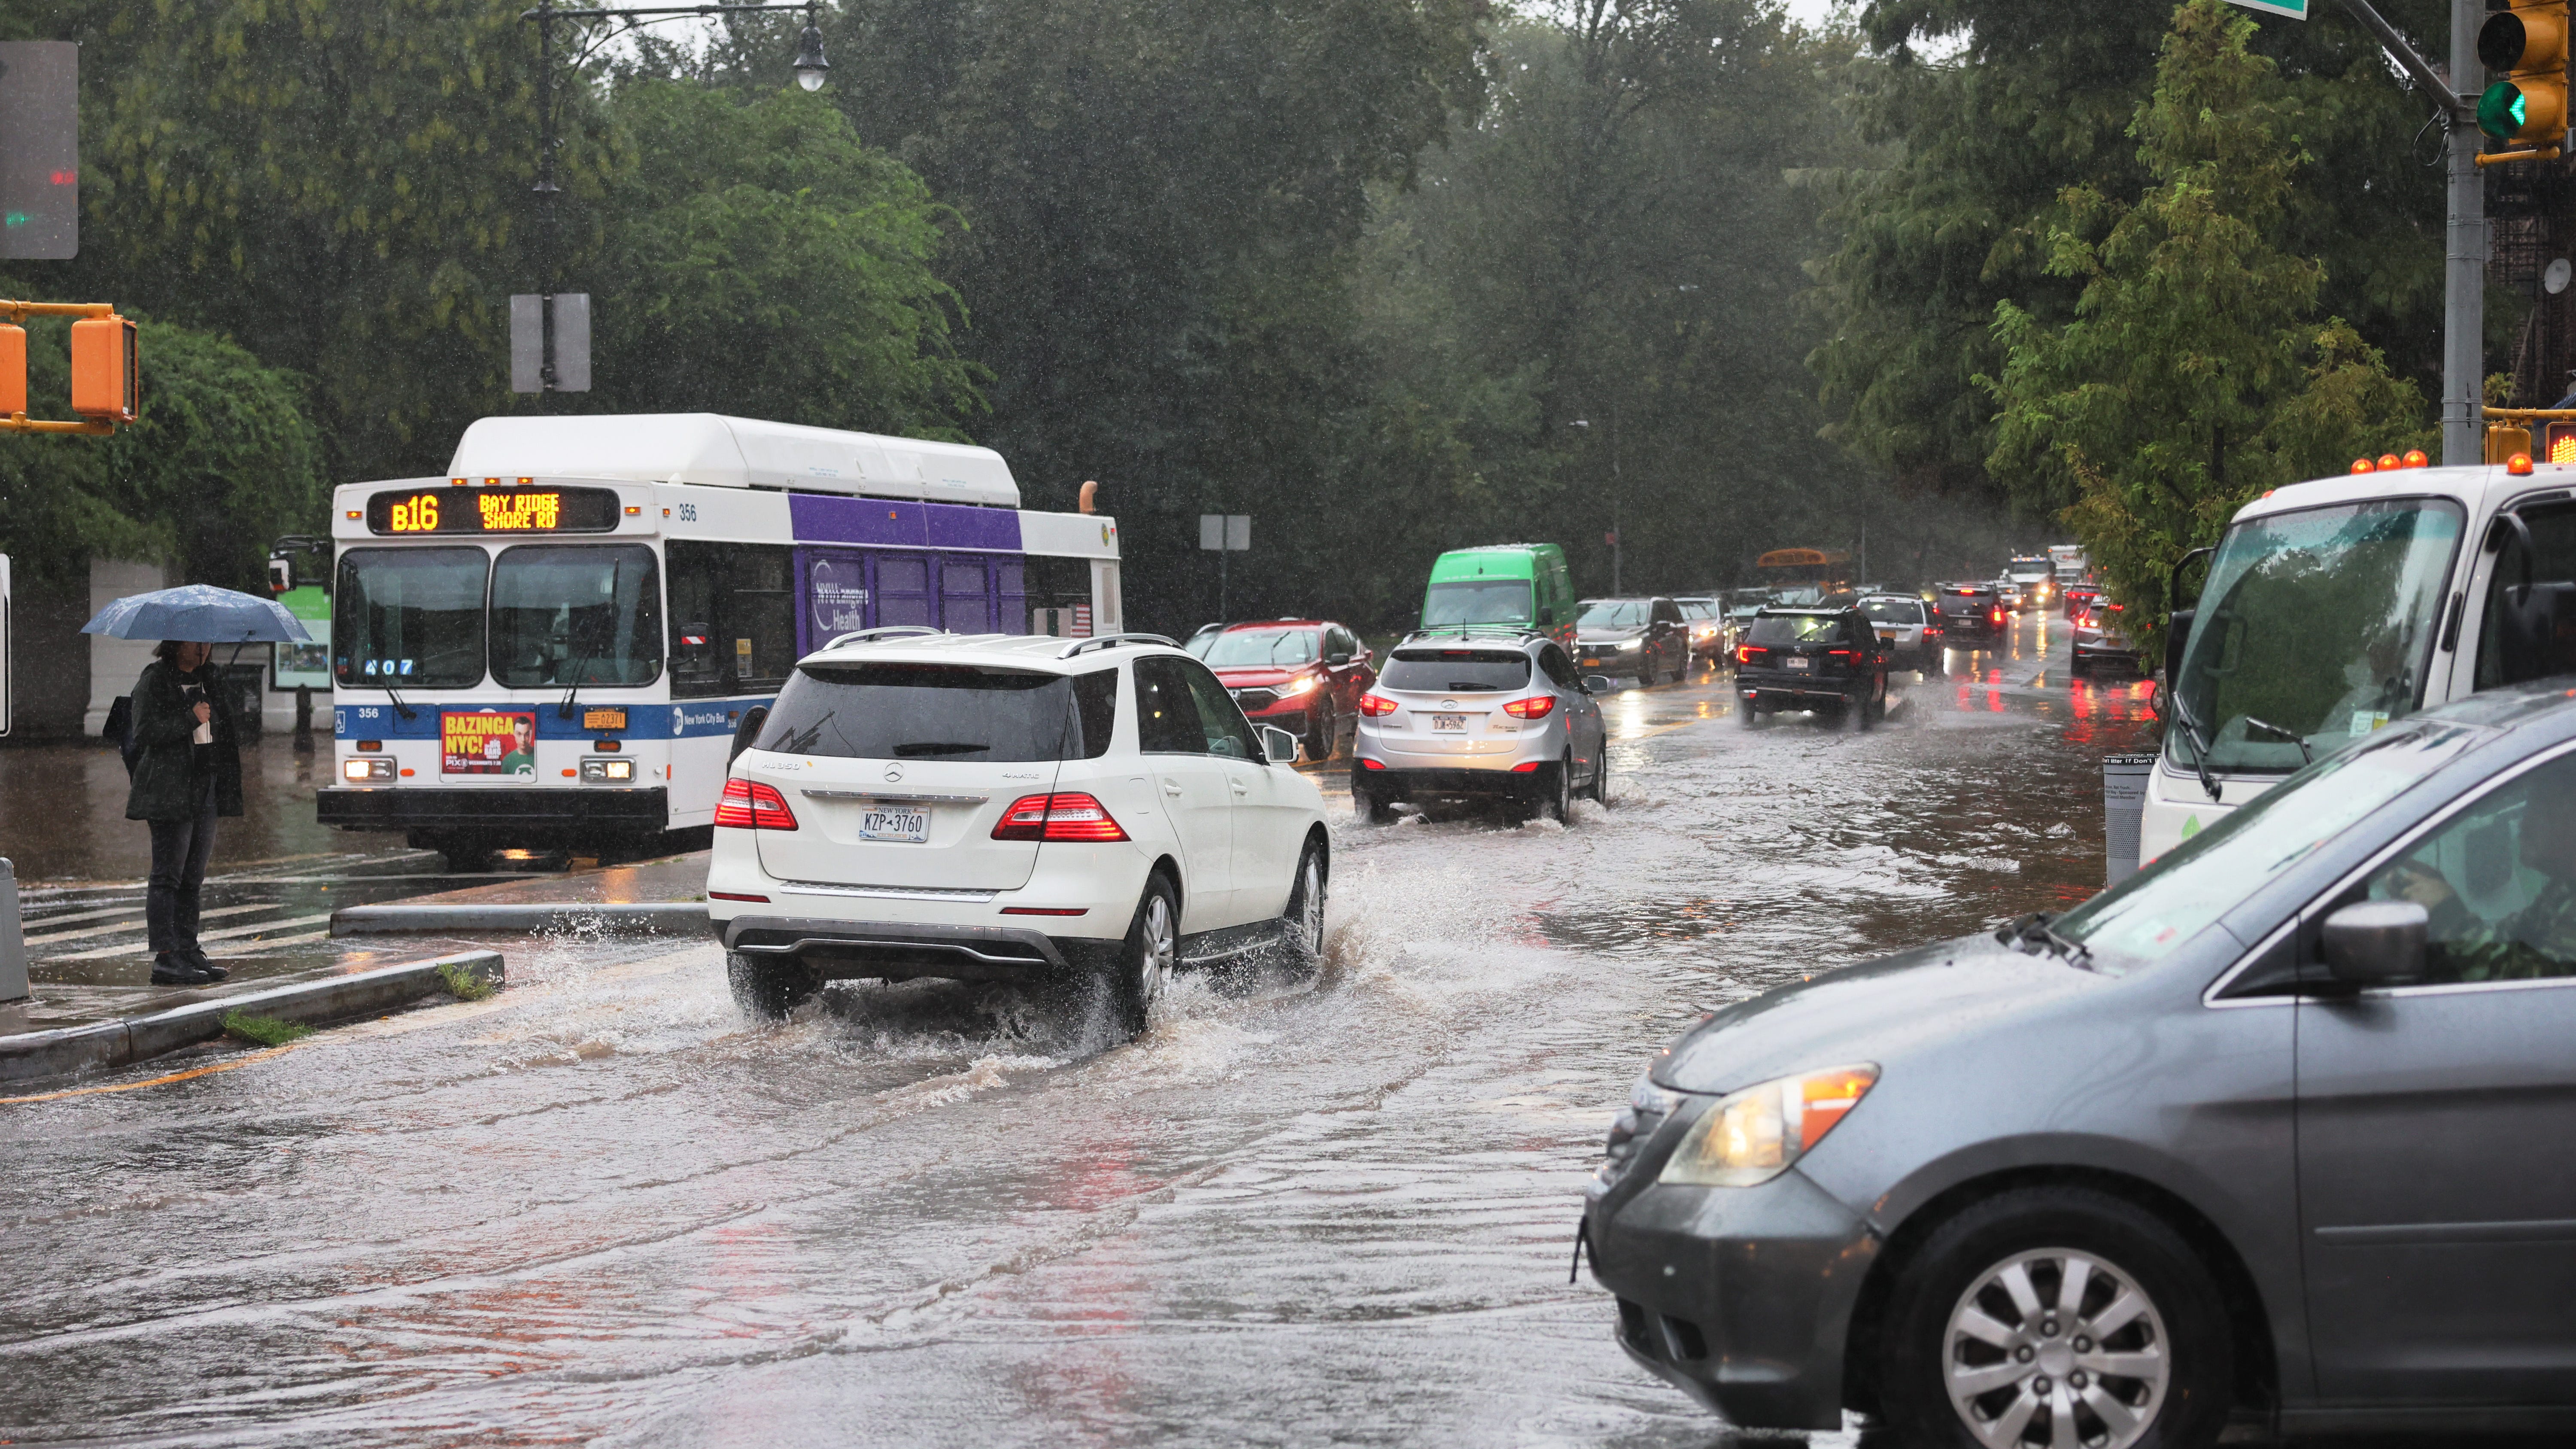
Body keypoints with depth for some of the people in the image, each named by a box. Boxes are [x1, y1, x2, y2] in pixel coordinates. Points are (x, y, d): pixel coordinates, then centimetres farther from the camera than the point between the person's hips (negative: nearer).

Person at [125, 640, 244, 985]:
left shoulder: (208, 679, 17)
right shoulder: (154, 680, -6)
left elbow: (222, 730, 28)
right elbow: (147, 732, -16)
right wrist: (191, 719, -16)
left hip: (206, 789, 8)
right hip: (170, 792, -8)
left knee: (193, 877, 10)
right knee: (168, 875, -8)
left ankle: (188, 952, 15)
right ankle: (165, 957, -9)